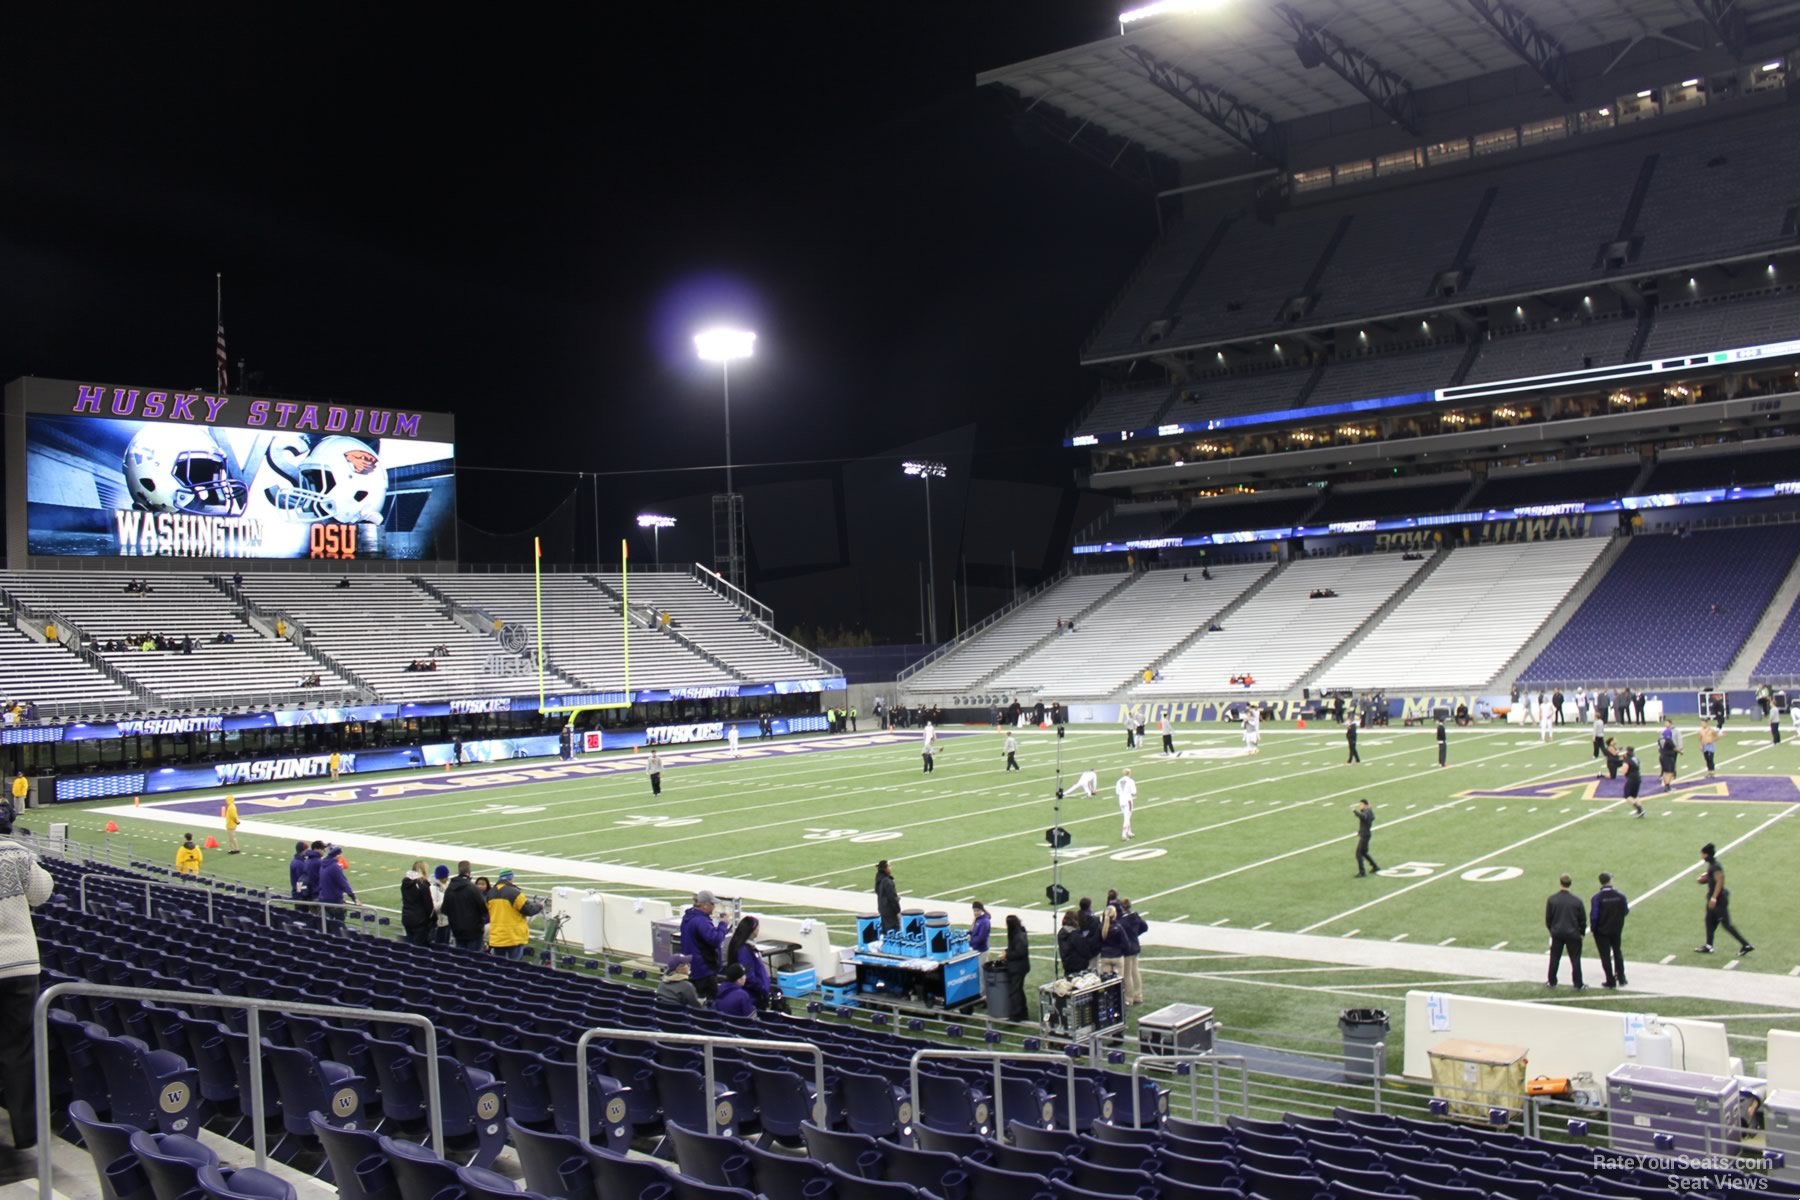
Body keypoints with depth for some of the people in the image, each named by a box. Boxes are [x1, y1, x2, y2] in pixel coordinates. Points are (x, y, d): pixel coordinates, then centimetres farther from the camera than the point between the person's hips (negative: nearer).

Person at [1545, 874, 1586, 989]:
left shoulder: (1552, 899, -7)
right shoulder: (1576, 901, -11)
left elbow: (1548, 918, -1)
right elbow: (1583, 919, -3)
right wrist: (1582, 932, 13)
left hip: (1557, 933, 1)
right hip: (1573, 934, -1)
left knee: (1554, 958, 12)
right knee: (1575, 959, 7)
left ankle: (1552, 982, 19)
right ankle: (1578, 984, 9)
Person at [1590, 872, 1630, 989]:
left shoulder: (1597, 897, -20)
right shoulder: (1620, 895, -11)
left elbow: (1594, 916, -19)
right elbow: (1626, 910, -1)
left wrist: (1593, 928, -4)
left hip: (1602, 931, -3)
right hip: (1616, 930, 3)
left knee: (1605, 955, 6)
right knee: (1617, 952, 22)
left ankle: (1611, 981, 10)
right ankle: (1621, 978, 30)